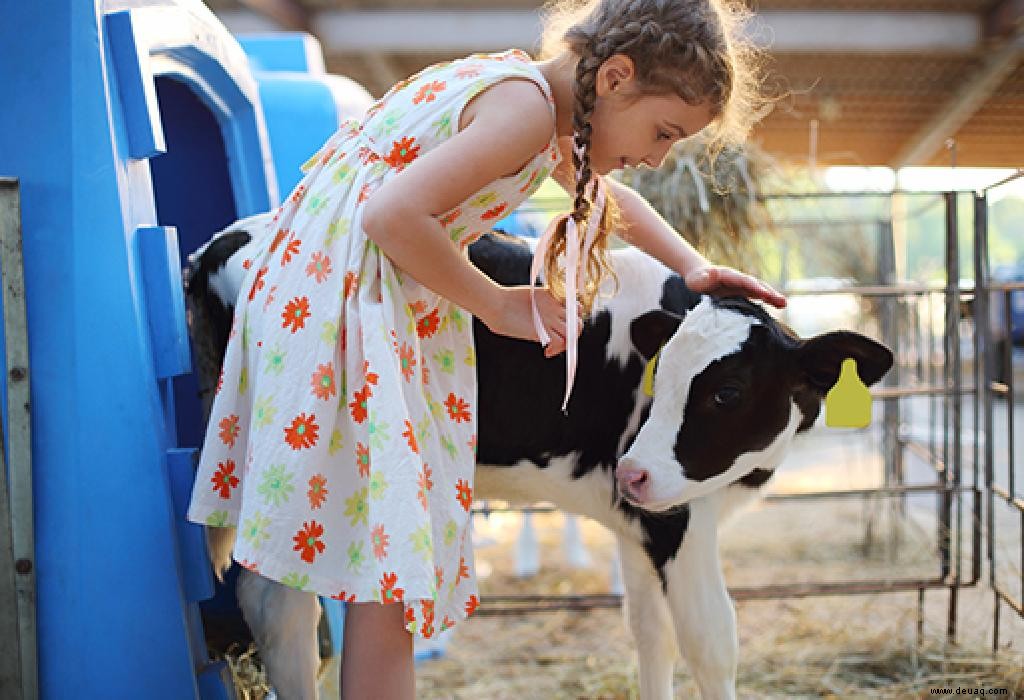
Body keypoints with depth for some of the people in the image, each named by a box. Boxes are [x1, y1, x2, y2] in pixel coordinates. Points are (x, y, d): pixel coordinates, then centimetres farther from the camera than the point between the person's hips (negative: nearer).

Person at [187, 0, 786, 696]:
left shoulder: (533, 92, 13)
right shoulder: (527, 107, -18)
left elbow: (605, 194, 32)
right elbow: (393, 216, -26)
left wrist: (696, 267, 23)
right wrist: (499, 305, -14)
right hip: (338, 294, -10)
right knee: (391, 551, -10)